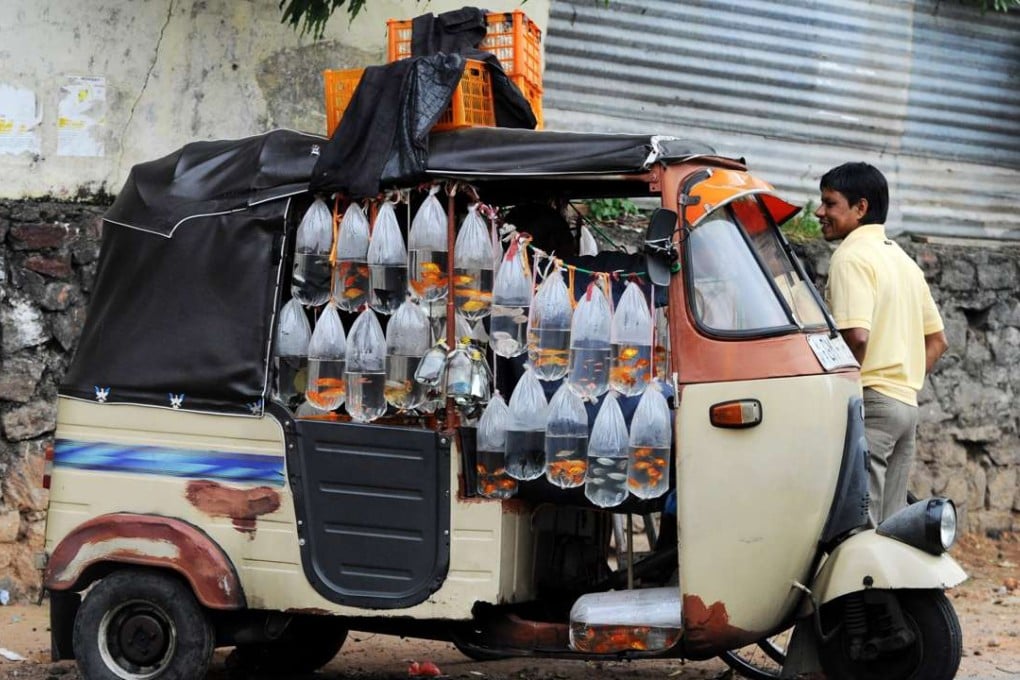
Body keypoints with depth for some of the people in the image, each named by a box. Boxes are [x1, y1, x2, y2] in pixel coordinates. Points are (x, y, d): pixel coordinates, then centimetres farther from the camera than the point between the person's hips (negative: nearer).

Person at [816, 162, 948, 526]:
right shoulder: (903, 260, 19)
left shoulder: (852, 256, -9)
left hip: (869, 403, -9)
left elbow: (856, 335, -22)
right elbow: (937, 340, 23)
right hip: (906, 403, 10)